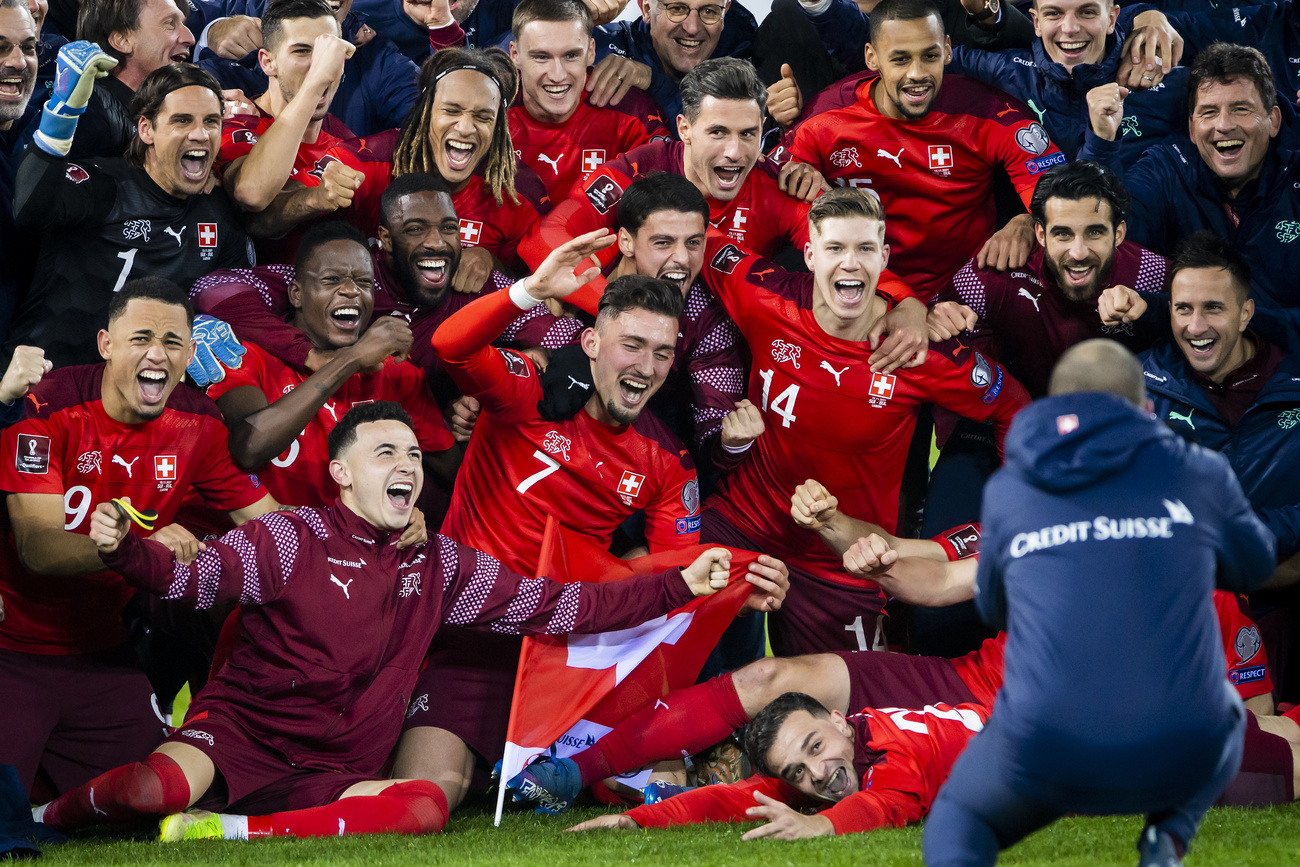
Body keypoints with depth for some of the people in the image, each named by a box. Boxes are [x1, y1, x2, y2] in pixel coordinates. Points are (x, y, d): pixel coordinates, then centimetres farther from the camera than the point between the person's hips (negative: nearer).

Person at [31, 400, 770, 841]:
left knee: (430, 804, -28)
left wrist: (678, 588, 8)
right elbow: (197, 576, -14)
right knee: (161, 788, -37)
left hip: (331, 774, 5)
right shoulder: (297, 539, -1)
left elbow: (558, 606, 15)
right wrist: (125, 549, -35)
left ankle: (236, 830, -24)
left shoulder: (439, 567, 14)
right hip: (240, 733, -5)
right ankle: (51, 812, -3)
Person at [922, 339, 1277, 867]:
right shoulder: (1196, 474, 7)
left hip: (1045, 757, -1)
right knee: (1222, 710, 37)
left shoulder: (1007, 490, 10)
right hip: (1180, 758, 1)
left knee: (959, 811, 30)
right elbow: (1254, 565, 26)